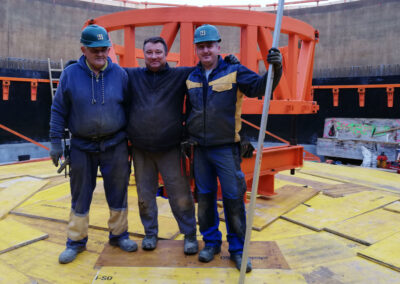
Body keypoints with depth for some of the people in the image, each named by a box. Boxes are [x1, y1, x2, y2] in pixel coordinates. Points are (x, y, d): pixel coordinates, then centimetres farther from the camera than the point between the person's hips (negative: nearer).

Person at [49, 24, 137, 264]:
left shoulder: (119, 74, -1)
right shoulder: (70, 74, -3)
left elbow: (129, 108, 6)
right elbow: (59, 110, 2)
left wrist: (131, 139, 6)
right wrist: (56, 141, -1)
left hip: (115, 145, 0)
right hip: (82, 146, 0)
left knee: (118, 192, 10)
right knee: (80, 196, 11)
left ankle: (119, 234, 29)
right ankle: (76, 241, 27)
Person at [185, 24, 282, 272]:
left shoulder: (234, 72, -4)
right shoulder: (191, 79, 9)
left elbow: (259, 86, -16)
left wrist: (275, 69, -34)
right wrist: (187, 137, 16)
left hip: (226, 147, -4)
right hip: (200, 148, 4)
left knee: (233, 198, 0)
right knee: (205, 197, 11)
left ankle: (237, 249, 17)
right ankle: (211, 242, 28)